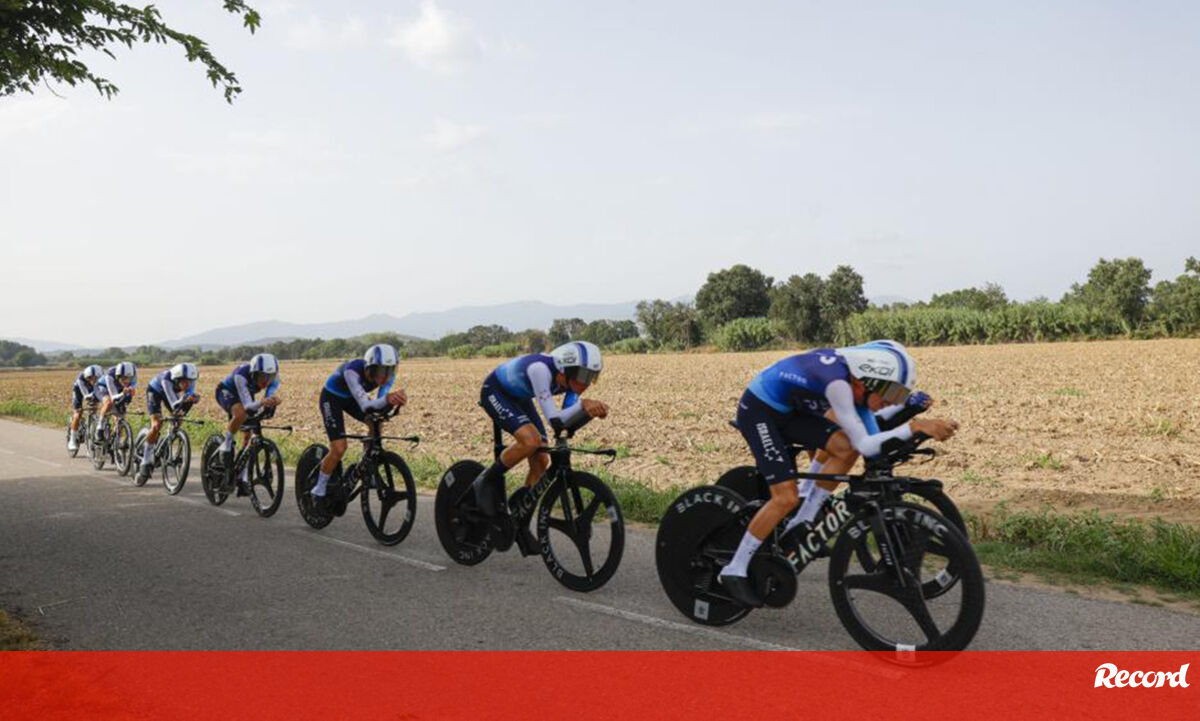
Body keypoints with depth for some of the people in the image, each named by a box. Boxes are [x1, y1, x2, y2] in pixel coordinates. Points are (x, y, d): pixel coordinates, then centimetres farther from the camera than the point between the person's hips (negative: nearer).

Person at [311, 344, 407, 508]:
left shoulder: (387, 376, -24)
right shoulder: (353, 371, -40)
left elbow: (379, 402, -28)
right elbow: (365, 405, -50)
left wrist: (393, 400, -50)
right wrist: (387, 399, -68)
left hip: (351, 398, 6)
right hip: (331, 398, -6)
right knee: (339, 449, -15)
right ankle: (319, 491, 4)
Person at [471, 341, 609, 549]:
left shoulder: (570, 378, -18)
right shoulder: (541, 369, -39)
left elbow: (566, 420, -16)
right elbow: (554, 419, -41)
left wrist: (591, 409, -34)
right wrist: (582, 404, -53)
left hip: (519, 398, 8)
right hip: (495, 392, -8)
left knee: (541, 461, -3)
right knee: (531, 440, -31)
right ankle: (487, 482, -7)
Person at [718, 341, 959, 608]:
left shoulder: (857, 382, -6)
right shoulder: (837, 382, -32)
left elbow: (871, 435, 2)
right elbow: (865, 445, -33)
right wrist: (914, 427, -38)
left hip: (787, 410, 9)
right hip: (758, 411, -9)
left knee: (847, 449, -6)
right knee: (787, 497, -16)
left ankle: (800, 526, 7)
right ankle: (734, 571, -3)